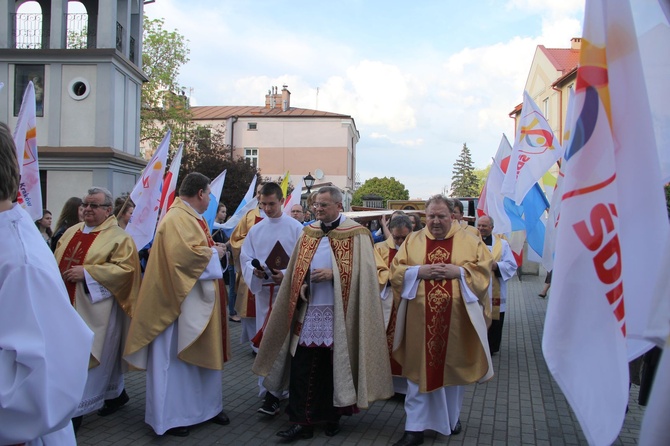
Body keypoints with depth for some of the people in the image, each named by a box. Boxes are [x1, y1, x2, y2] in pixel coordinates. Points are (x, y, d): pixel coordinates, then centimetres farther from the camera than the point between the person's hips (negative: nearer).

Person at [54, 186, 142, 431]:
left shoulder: (119, 237, -7)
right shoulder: (72, 231, 13)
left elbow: (125, 268, -17)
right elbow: (57, 258, 20)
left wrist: (87, 272, -23)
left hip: (96, 307, -7)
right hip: (69, 303, 7)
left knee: (89, 356, -2)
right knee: (103, 354, 15)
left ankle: (76, 410, 6)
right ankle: (116, 393, 31)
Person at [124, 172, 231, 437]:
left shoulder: (190, 217, 14)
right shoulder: (177, 219, -19)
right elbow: (187, 254, -31)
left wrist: (212, 250, 5)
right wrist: (214, 253, -15)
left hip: (200, 300, 11)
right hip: (182, 301, -11)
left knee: (202, 354, 17)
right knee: (176, 357, 1)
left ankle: (206, 405, 28)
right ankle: (170, 416, 13)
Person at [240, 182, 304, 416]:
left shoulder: (296, 228, -4)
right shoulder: (255, 230, 10)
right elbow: (245, 259, 8)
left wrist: (286, 275, -20)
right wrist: (254, 271, -13)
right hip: (263, 291, 4)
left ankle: (273, 394, -3)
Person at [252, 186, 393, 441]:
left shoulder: (356, 234, -4)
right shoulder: (309, 232, 10)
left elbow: (364, 272, -10)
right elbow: (296, 269, 13)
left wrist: (333, 274, -18)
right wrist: (302, 286, -6)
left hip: (339, 313, -4)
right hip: (309, 310, 4)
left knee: (335, 367, 8)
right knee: (302, 367, 1)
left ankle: (332, 417, 25)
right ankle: (301, 422, 9)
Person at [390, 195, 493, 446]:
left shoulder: (469, 241, 5)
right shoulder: (413, 241, 7)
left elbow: (484, 268, 0)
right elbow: (396, 270, 3)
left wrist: (458, 271, -15)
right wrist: (419, 271, -14)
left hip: (455, 319, 0)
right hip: (421, 319, 0)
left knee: (452, 367, 14)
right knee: (419, 371, 3)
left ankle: (452, 417, 35)